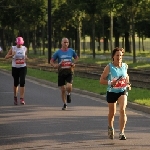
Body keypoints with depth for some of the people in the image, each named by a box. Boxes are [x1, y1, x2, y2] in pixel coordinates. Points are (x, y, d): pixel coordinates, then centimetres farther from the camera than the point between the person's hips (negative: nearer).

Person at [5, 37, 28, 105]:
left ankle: (22, 98, -13)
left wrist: (26, 57, -2)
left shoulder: (24, 48, 4)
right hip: (15, 68, 0)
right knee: (16, 83, 6)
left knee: (22, 82, -12)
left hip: (23, 67, 0)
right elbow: (6, 57, 0)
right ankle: (15, 97, 28)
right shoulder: (13, 48, -2)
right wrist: (12, 55, -20)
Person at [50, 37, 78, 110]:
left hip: (69, 72, 0)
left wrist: (73, 63, 2)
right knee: (63, 90, 4)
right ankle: (65, 104, 21)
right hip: (61, 72, 0)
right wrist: (55, 65, -16)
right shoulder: (58, 52, -1)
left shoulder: (71, 51, 3)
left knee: (69, 86, -22)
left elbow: (76, 57, 21)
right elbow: (51, 61, 5)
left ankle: (68, 94, 14)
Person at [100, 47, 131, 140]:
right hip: (112, 92, -1)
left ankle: (122, 133, -18)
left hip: (123, 91, 1)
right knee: (112, 113, 14)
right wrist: (111, 83, -24)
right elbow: (101, 80, -9)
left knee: (122, 110, -20)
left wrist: (127, 83, 3)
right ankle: (110, 128, 46)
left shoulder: (125, 66, 0)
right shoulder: (109, 67, -11)